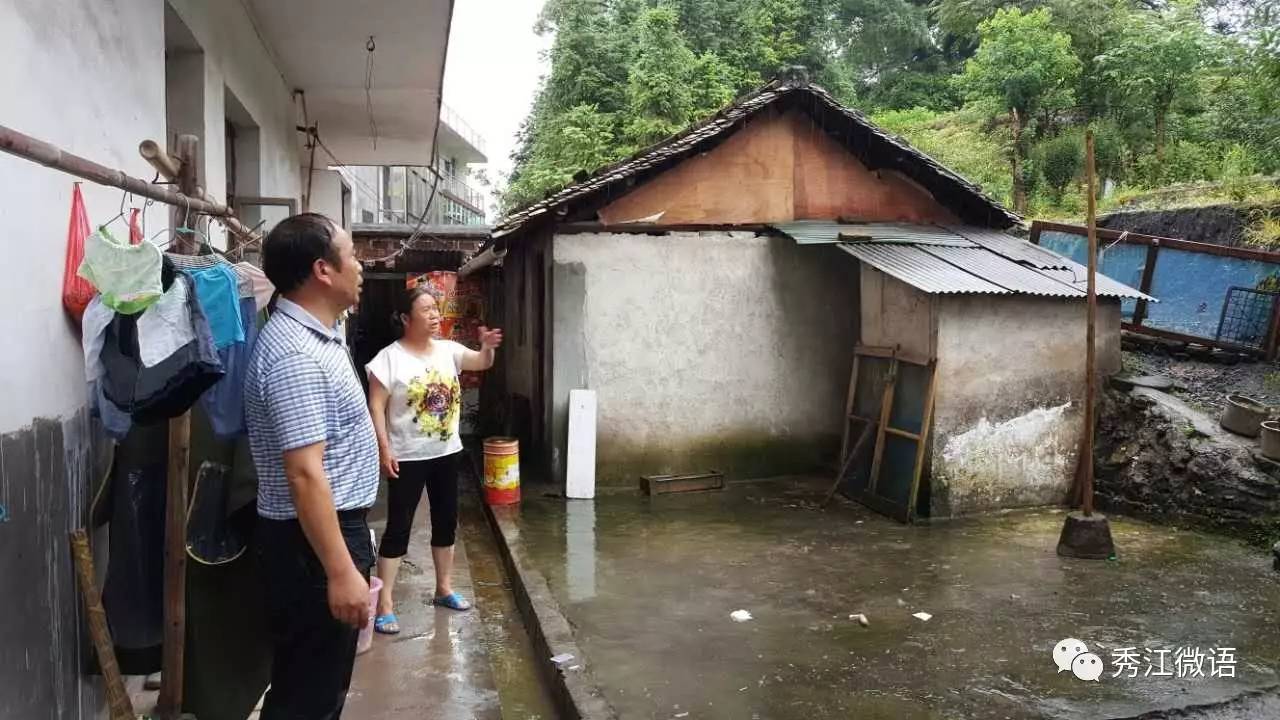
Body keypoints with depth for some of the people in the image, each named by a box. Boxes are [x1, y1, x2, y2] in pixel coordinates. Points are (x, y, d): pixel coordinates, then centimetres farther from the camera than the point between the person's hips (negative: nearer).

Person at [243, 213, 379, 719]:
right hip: (313, 539, -10)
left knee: (325, 678, 22)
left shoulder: (313, 335, 10)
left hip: (334, 525, 10)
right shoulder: (294, 354, -24)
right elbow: (305, 474, -28)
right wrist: (341, 571, -27)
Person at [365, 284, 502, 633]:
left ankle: (444, 588, 30)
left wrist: (488, 346, -26)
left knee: (446, 522, 14)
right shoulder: (390, 357, -12)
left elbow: (482, 363, -4)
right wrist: (384, 449, -18)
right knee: (399, 527, -1)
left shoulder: (448, 350, 3)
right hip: (408, 457, -6)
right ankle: (384, 603, 7)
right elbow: (376, 407, -12)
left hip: (446, 452, 6)